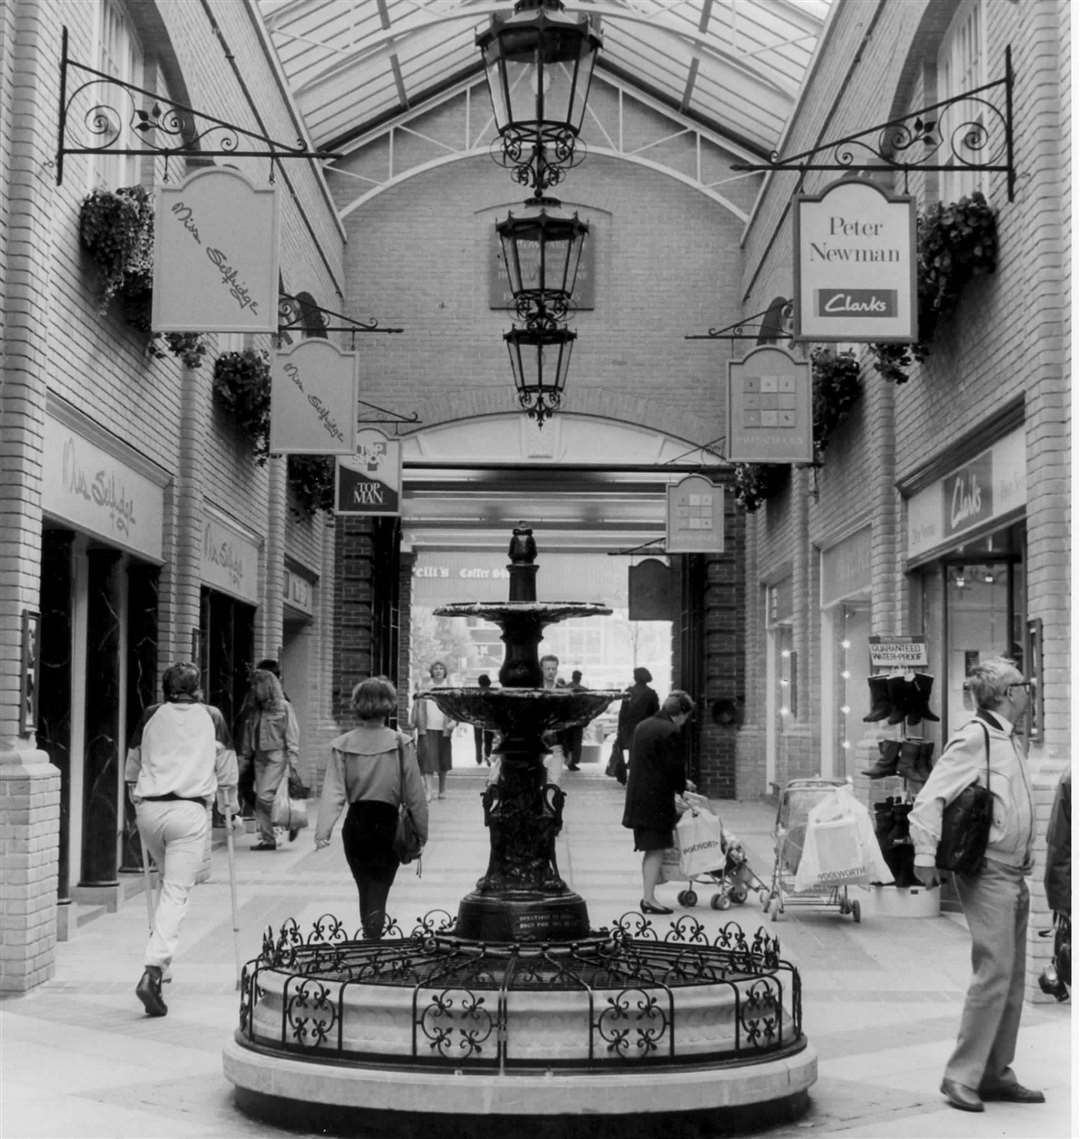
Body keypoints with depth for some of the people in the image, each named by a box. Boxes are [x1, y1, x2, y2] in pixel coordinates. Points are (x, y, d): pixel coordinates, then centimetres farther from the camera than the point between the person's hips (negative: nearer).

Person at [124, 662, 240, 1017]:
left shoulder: (150, 716, 11)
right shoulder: (212, 717, 7)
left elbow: (131, 768, 18)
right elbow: (226, 769, 12)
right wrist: (230, 808, 24)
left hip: (149, 810, 3)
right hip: (190, 812, -3)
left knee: (167, 879, 24)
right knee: (177, 893, -6)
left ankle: (161, 959, 22)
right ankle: (152, 971, -19)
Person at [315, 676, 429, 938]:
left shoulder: (342, 746, -5)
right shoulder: (401, 744, -8)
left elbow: (333, 791, -12)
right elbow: (414, 793, -3)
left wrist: (323, 830, -15)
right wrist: (422, 831, 6)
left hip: (355, 825, 2)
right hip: (387, 824, -2)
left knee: (365, 891, 21)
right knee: (378, 896, 3)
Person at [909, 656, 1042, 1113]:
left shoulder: (1011, 741, 15)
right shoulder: (974, 738, -12)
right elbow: (929, 799, -18)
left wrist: (1025, 857, 18)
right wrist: (925, 857, -24)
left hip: (1015, 875, 9)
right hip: (988, 874, -9)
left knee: (1012, 979, 11)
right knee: (993, 973, -12)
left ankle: (996, 1074, 18)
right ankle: (961, 1077, -6)